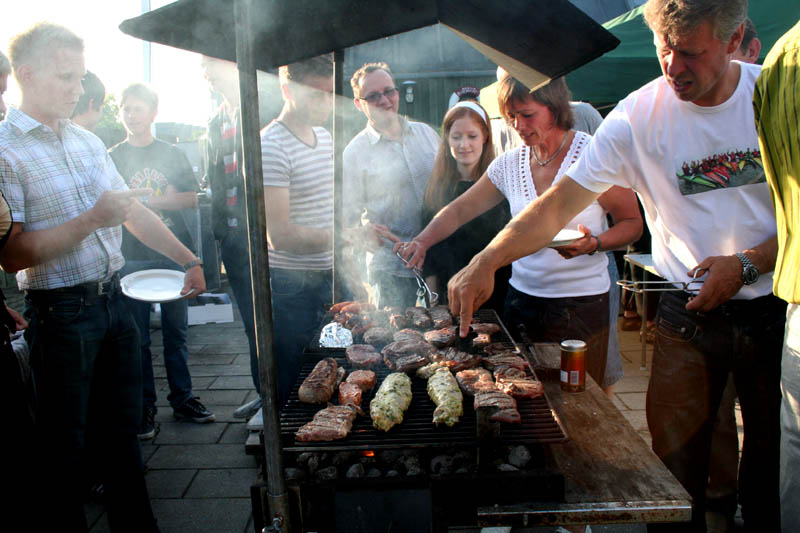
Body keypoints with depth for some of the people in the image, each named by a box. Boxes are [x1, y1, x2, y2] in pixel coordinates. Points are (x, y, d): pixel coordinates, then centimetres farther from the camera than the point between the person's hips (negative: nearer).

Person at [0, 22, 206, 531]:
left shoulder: (88, 141, 11)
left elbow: (133, 209, 17)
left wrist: (188, 259, 14)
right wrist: (92, 220, -22)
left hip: (114, 299, 7)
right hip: (61, 313, -7)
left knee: (123, 431, 17)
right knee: (65, 446, 8)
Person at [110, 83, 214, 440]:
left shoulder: (173, 155, 11)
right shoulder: (112, 158, 6)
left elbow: (192, 199, 4)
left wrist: (149, 200, -10)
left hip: (174, 255, 2)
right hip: (132, 259, -1)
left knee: (177, 331, 8)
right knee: (137, 337, 3)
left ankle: (183, 400, 19)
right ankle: (144, 407, 14)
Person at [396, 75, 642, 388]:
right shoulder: (509, 164, 4)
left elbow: (632, 223, -3)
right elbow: (459, 210, 9)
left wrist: (594, 243, -22)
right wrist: (422, 242, -8)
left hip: (582, 303, -4)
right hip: (522, 300, 4)